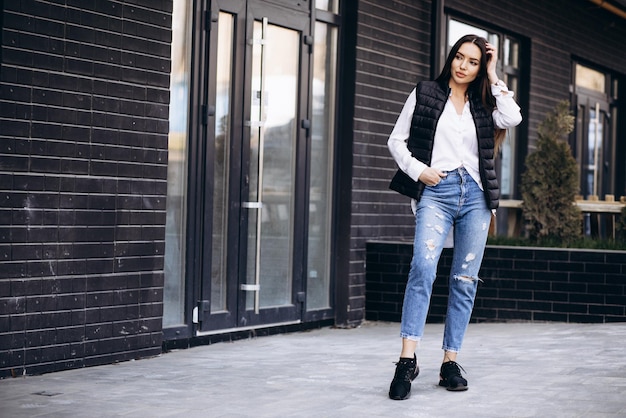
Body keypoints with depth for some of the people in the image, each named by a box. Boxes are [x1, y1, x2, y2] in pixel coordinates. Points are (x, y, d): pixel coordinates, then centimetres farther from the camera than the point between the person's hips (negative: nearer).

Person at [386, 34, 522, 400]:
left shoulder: (483, 103, 14)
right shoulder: (424, 95, 9)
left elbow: (513, 119, -6)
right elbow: (397, 140, 9)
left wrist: (493, 78, 2)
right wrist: (418, 170, -7)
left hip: (476, 195, 4)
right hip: (436, 192, -3)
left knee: (466, 280, 2)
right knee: (424, 267, -23)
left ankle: (451, 362, 8)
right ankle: (408, 360, -27)